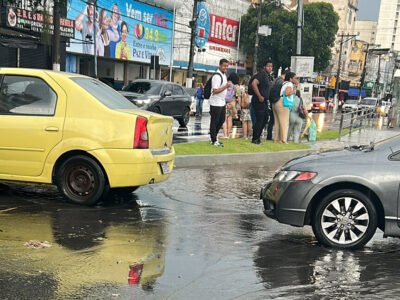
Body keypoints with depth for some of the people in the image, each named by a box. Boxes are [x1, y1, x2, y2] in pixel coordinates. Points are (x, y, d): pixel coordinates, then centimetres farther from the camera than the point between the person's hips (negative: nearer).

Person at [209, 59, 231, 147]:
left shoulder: (224, 75, 13)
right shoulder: (217, 76, -18)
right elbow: (215, 91, -22)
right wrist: (226, 86, -25)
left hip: (222, 103, 10)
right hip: (216, 103, -10)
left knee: (221, 120, 15)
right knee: (214, 122, -1)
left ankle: (213, 137, 26)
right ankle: (213, 141, 6)